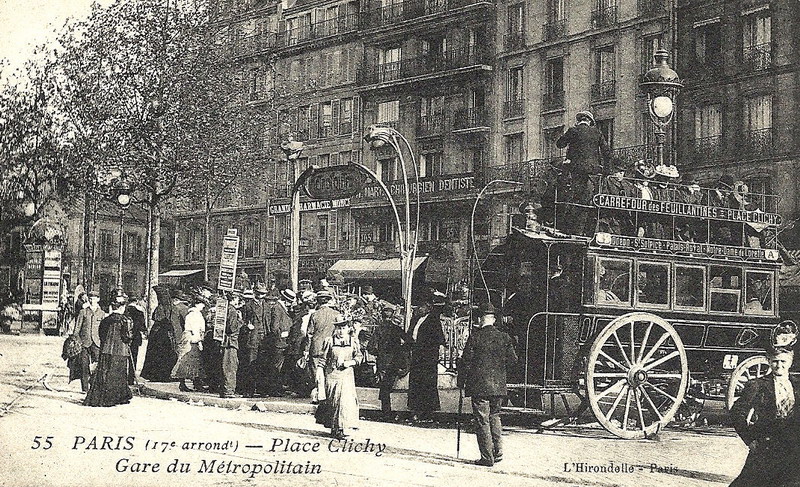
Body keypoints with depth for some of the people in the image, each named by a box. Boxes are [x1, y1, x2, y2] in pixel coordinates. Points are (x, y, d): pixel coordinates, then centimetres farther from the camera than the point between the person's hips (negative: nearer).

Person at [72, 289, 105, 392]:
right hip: (84, 342, 0)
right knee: (84, 365, 0)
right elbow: (77, 328, 6)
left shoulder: (102, 313, 11)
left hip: (97, 343, 0)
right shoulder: (83, 312, 7)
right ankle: (85, 388, 7)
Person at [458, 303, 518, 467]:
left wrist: (461, 380, 5)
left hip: (479, 385, -4)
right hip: (499, 385, 4)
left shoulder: (475, 337, -9)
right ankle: (498, 452, 17)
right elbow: (513, 359, 4)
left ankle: (487, 457, 0)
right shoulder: (504, 337, 2)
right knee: (495, 417, 20)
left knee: (482, 421, 1)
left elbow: (466, 361, -7)